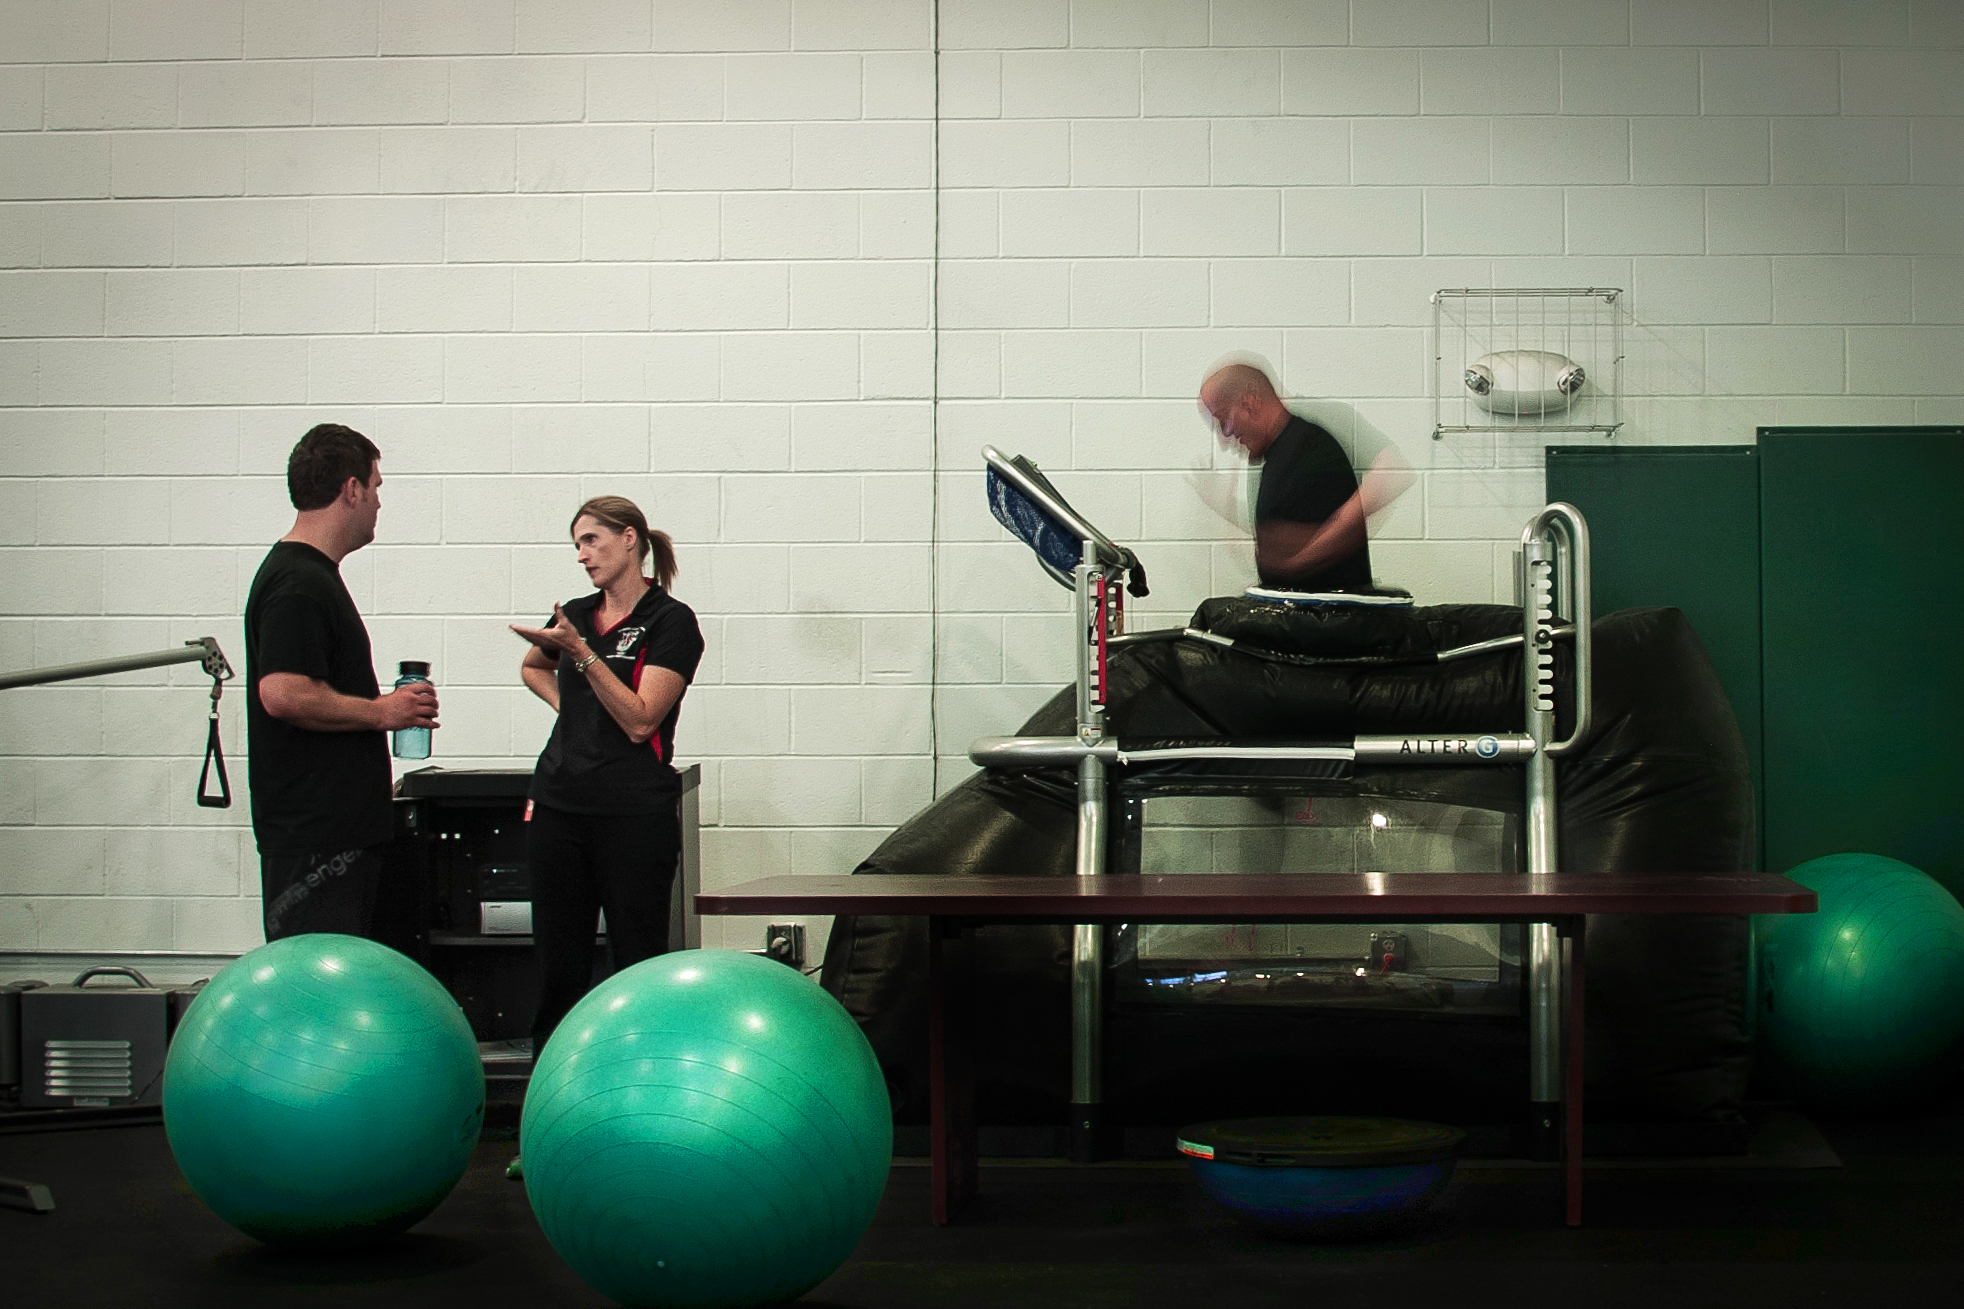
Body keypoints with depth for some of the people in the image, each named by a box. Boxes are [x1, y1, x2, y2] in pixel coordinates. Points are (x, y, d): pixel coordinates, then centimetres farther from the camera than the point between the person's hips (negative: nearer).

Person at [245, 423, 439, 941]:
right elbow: (282, 694, -26)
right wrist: (382, 710, -15)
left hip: (343, 829, 11)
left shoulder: (313, 574, 18)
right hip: (311, 835, -11)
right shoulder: (300, 583, -15)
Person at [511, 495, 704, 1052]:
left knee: (639, 962, -2)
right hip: (558, 802, 6)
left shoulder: (670, 621, -4)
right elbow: (531, 667, 35)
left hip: (634, 812, -6)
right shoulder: (576, 615, 13)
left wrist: (580, 651, -17)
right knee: (558, 959, 8)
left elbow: (640, 720, -14)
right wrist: (565, 704, 16)